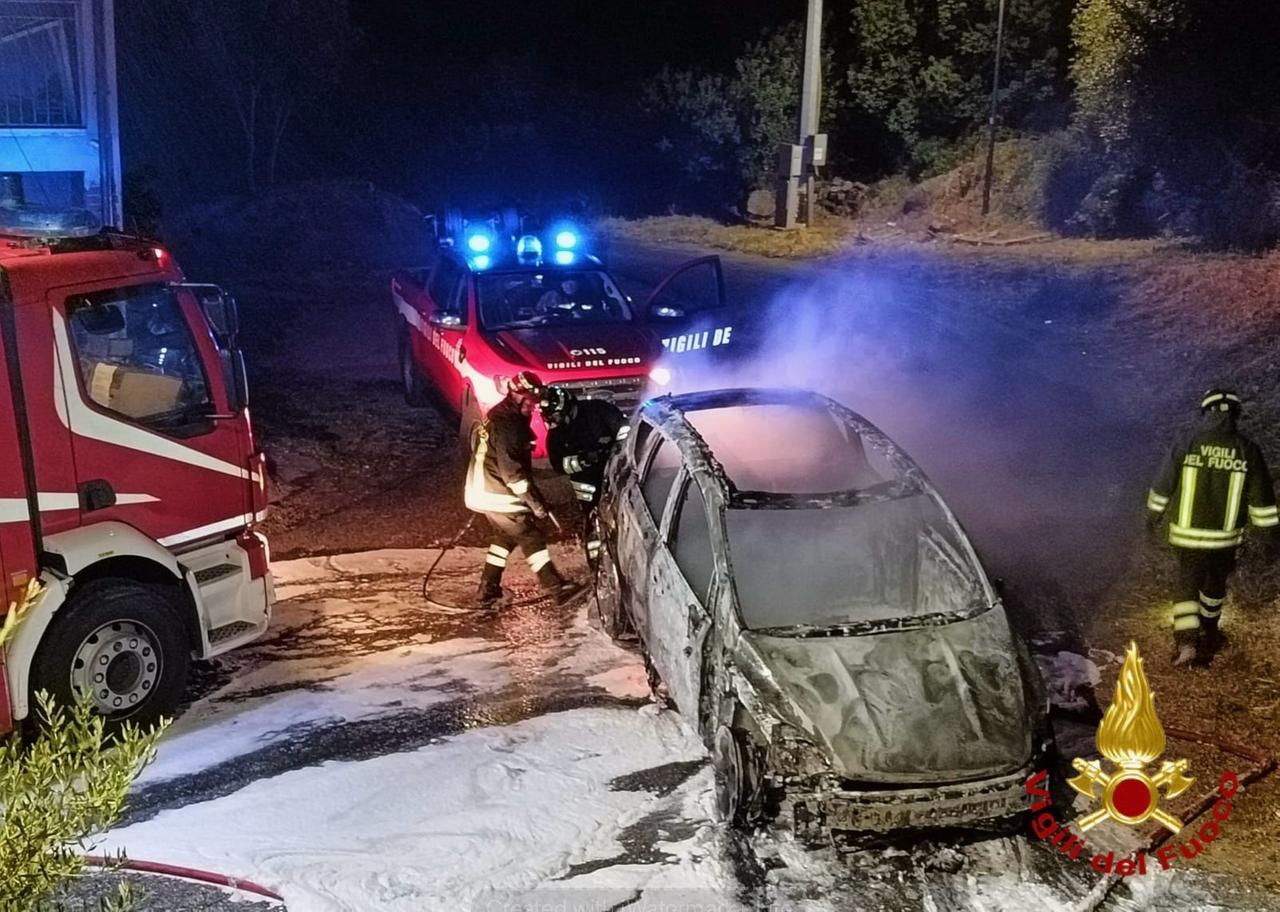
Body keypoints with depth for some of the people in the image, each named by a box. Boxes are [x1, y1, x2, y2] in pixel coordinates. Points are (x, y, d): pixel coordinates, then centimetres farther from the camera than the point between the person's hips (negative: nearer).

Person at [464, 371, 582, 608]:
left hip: (484, 490, 10)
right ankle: (556, 587, 0)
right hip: (499, 496, -10)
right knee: (531, 538, -5)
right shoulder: (506, 424, -22)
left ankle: (488, 592, 25)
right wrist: (535, 502, -23)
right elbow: (511, 470, -26)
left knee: (503, 538, 20)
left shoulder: (500, 416, 11)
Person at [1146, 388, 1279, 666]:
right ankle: (1208, 635, 39)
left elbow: (1163, 486, 1)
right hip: (1226, 536, 1)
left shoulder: (1186, 446, -8)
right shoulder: (1248, 450, -8)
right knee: (1216, 584, 21)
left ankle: (1186, 640, -10)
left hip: (1188, 534, -1)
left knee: (1187, 583, 8)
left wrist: (1153, 515, 17)